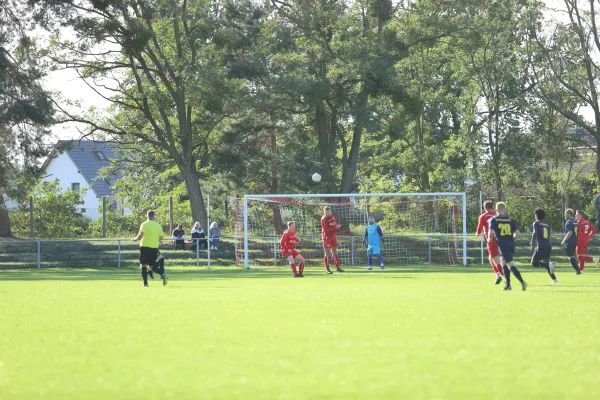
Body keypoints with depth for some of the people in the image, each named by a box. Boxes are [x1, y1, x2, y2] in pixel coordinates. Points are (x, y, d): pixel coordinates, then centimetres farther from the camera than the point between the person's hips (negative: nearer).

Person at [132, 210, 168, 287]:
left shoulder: (144, 225, -9)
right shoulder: (158, 226, 3)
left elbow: (140, 236, -17)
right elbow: (161, 238, 5)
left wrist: (135, 239, 2)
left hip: (145, 247, -4)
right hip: (154, 248, 4)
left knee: (143, 265, 7)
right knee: (152, 266, 15)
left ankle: (145, 283, 2)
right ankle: (163, 274, -10)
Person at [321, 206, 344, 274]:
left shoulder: (332, 216, 5)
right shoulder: (323, 219, -17)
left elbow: (335, 223, 23)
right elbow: (326, 230, -23)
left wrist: (337, 225, 0)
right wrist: (335, 227, -24)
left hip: (333, 236, 7)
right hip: (326, 237, -7)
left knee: (334, 252, 12)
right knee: (327, 253, -4)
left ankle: (337, 267, 18)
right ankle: (327, 269, 1)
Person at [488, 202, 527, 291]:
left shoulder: (493, 220, -1)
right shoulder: (510, 220, 10)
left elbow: (491, 232, -12)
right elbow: (517, 233, 3)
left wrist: (490, 239, 9)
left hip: (502, 246, -5)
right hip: (511, 245, 5)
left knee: (511, 265, -10)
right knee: (504, 263, 23)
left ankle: (522, 282, -25)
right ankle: (507, 284, 22)